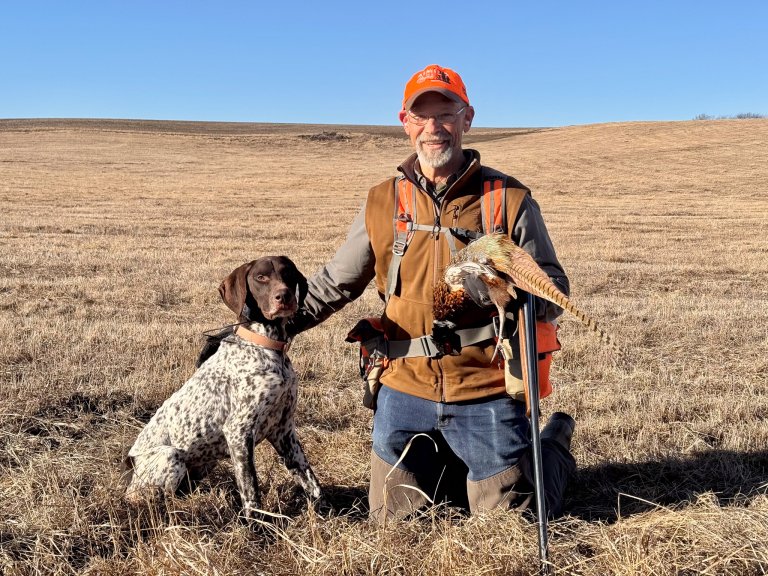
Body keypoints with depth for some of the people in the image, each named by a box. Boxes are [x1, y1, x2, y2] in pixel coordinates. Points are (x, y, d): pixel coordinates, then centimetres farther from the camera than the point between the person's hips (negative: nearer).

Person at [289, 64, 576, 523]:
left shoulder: (509, 199, -3)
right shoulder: (382, 203, 5)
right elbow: (334, 284, 14)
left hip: (486, 397, -3)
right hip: (405, 393, 3)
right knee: (392, 522, 13)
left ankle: (555, 446, 36)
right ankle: (455, 471, 41)